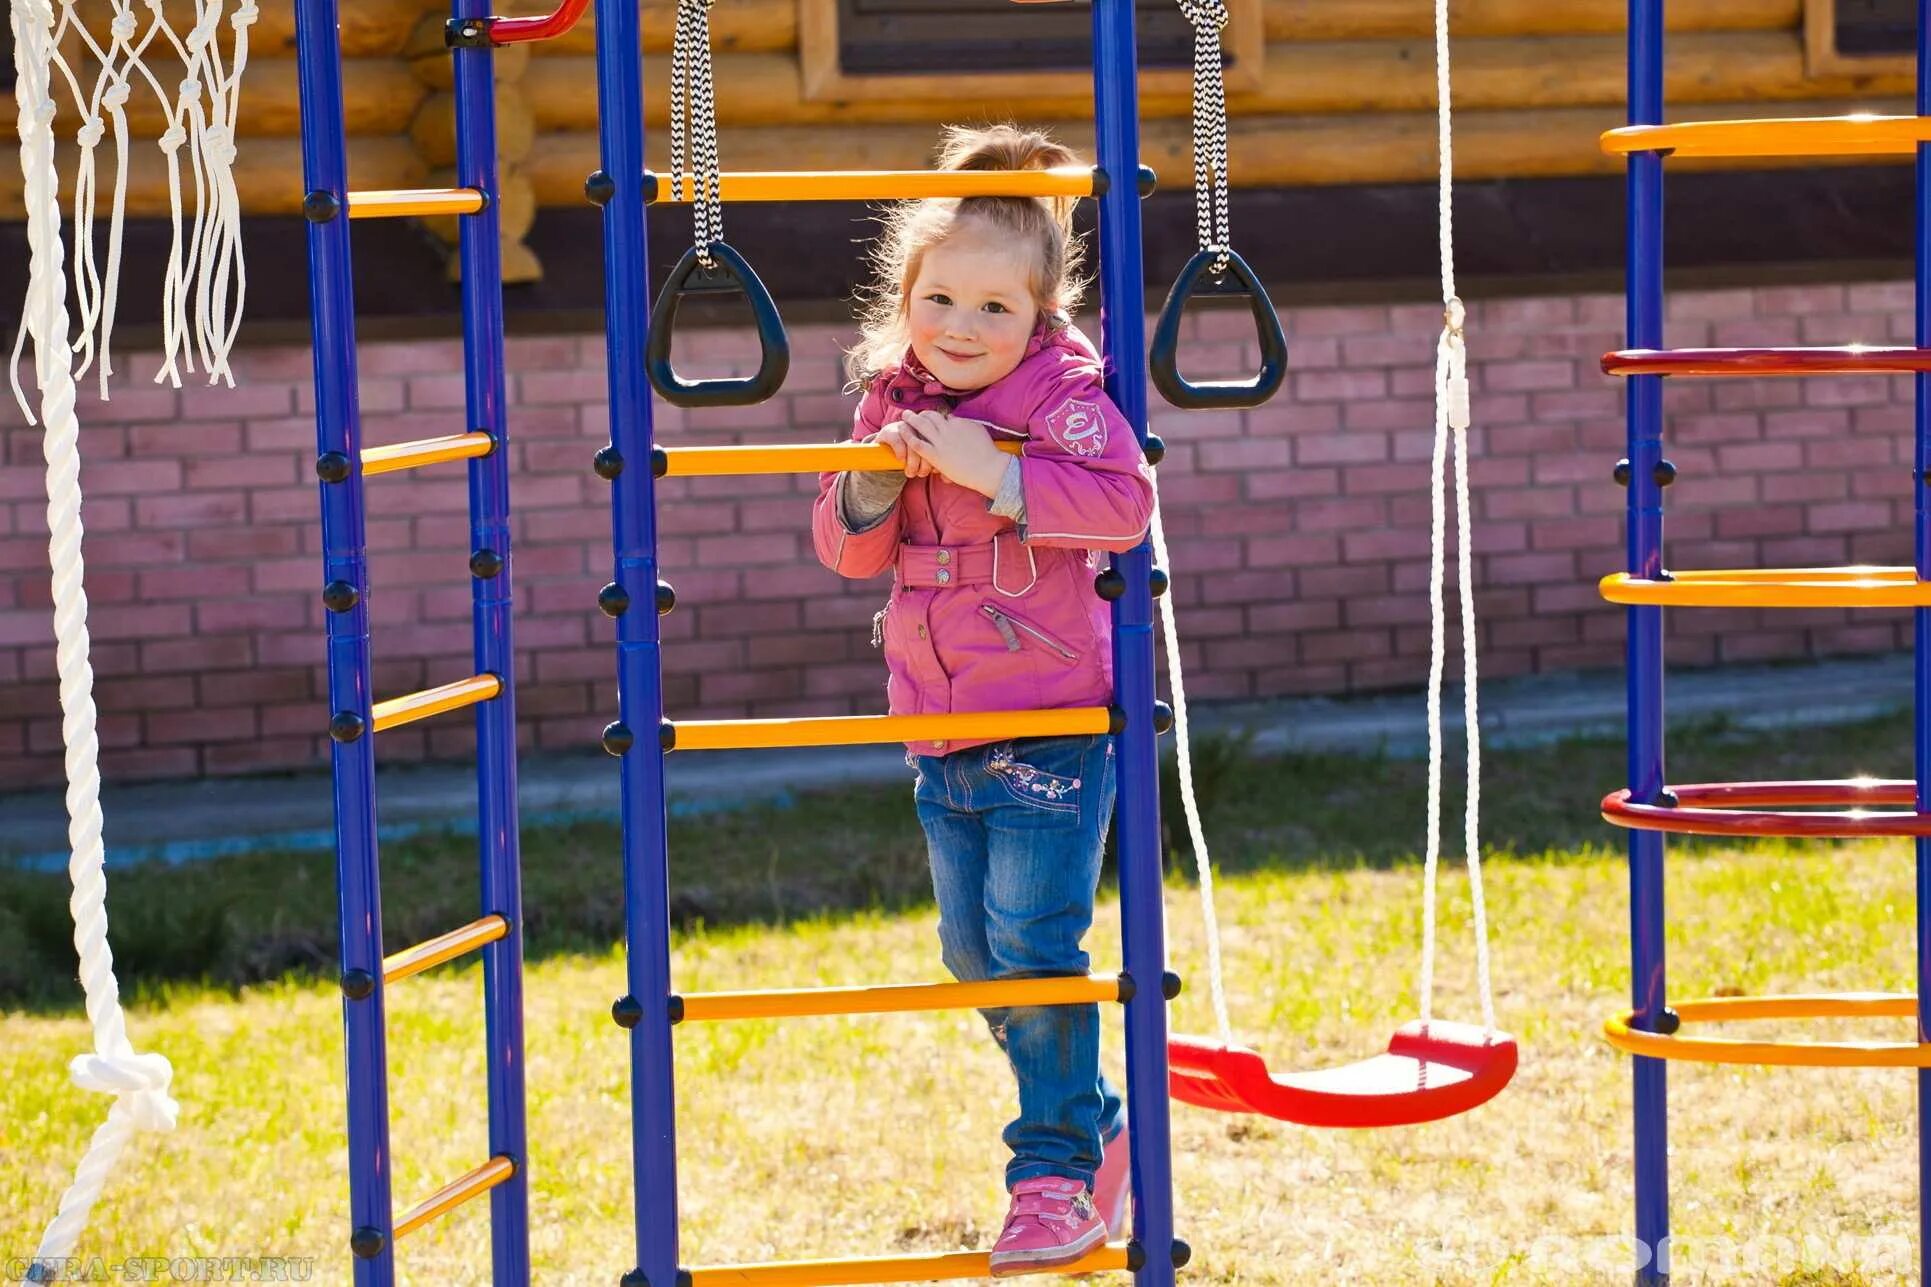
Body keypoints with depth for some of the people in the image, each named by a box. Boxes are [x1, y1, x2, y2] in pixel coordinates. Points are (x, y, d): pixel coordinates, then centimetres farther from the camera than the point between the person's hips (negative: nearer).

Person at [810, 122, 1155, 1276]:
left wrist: (991, 471, -32)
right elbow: (846, 550, 8)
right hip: (941, 735, 7)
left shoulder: (1063, 391, -13)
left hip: (1051, 723, -7)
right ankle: (1097, 1124, 30)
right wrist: (873, 485, -13)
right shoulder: (895, 398, 5)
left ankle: (1059, 1175, 1)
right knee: (976, 956, 13)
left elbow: (1123, 502, -29)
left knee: (1033, 945, -10)